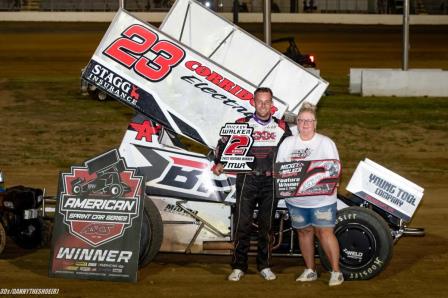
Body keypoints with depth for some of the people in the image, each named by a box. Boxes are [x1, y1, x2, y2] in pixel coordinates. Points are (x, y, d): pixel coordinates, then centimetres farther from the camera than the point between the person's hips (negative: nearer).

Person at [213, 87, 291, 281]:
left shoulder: (281, 127, 9)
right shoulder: (242, 124, 3)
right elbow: (224, 143, 10)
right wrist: (218, 163, 1)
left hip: (271, 181, 2)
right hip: (247, 180, -2)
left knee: (267, 225, 7)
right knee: (242, 223, -4)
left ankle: (264, 266, 16)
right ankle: (238, 267, 2)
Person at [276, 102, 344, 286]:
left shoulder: (326, 143, 2)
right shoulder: (288, 143, 9)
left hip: (322, 199, -3)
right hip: (296, 199, 3)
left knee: (325, 232, -8)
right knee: (304, 231, 10)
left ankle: (336, 271, -3)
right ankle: (310, 270, 21)